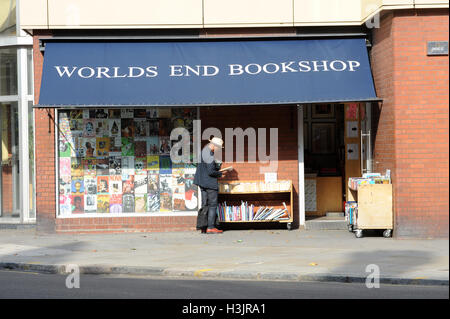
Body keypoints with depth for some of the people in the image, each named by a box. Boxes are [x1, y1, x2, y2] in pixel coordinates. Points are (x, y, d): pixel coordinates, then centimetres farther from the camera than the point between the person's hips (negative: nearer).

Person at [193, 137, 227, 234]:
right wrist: (220, 174, -6)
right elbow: (211, 172, -22)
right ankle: (210, 227, -5)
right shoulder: (209, 156, -21)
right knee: (213, 205, -4)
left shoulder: (205, 149, 10)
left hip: (202, 182, 10)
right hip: (210, 182, -10)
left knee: (205, 204, 11)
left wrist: (217, 166, 6)